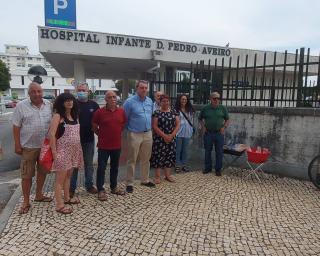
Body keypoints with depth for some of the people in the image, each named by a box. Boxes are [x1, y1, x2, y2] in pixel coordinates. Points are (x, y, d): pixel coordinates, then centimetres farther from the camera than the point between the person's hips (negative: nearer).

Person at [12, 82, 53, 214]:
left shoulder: (49, 105, 2)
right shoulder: (21, 106, -7)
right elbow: (16, 126, -5)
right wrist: (17, 145, -7)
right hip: (28, 146, -3)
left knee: (42, 171, 15)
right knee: (27, 175, 5)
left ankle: (39, 195, 34)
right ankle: (26, 201, 20)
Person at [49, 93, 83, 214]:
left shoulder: (75, 115, 9)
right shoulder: (58, 115, -11)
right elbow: (52, 134, -16)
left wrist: (79, 149, 8)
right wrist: (54, 152, -19)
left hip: (74, 150, 7)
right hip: (62, 151, -7)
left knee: (68, 175, 18)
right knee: (60, 178, 1)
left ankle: (67, 198, 33)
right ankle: (59, 205, 10)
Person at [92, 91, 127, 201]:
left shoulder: (121, 111, 0)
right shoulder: (99, 112, -9)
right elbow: (94, 127, 2)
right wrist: (102, 135, 5)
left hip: (117, 145, 4)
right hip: (103, 145, -3)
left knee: (115, 167, 16)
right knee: (101, 168, 4)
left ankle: (114, 187, 32)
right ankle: (101, 190, 17)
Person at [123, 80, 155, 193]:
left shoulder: (150, 101, 7)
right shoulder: (129, 101, -10)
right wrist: (130, 128, 1)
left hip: (148, 134, 6)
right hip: (134, 134, -5)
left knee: (146, 159, 15)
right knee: (132, 160, 2)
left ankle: (145, 180, 30)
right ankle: (129, 183, 13)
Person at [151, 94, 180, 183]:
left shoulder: (174, 111, 7)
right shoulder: (157, 112, -4)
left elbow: (177, 124, 3)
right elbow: (154, 126, -10)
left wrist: (172, 135, -10)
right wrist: (164, 136, -15)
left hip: (171, 138, 4)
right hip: (159, 138, -4)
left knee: (170, 155, 9)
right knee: (159, 156, 0)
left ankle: (168, 175, 22)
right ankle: (158, 176, 11)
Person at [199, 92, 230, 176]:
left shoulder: (223, 108, 1)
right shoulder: (205, 108, 1)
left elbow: (227, 120, 9)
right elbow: (200, 119, 14)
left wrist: (224, 127, -6)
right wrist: (203, 126, 0)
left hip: (219, 133, 0)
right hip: (208, 133, 1)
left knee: (219, 152, 5)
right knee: (207, 151, 10)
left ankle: (218, 169, 19)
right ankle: (208, 168, 26)